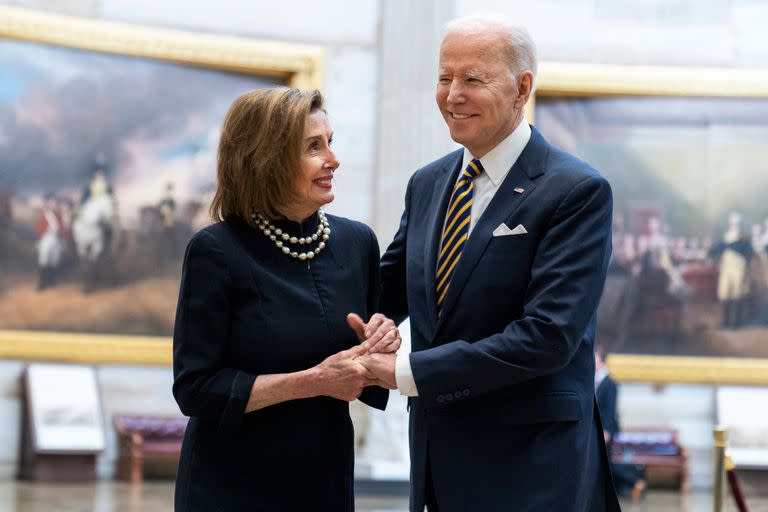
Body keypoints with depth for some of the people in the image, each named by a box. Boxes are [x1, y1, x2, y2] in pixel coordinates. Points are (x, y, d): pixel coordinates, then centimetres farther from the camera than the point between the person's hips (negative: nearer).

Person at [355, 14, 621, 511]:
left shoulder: (578, 191, -13)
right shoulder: (427, 184, 10)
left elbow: (548, 336, -21)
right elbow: (394, 282, 21)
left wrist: (406, 372, -20)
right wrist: (374, 322, -5)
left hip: (530, 470, -6)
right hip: (440, 461, 6)